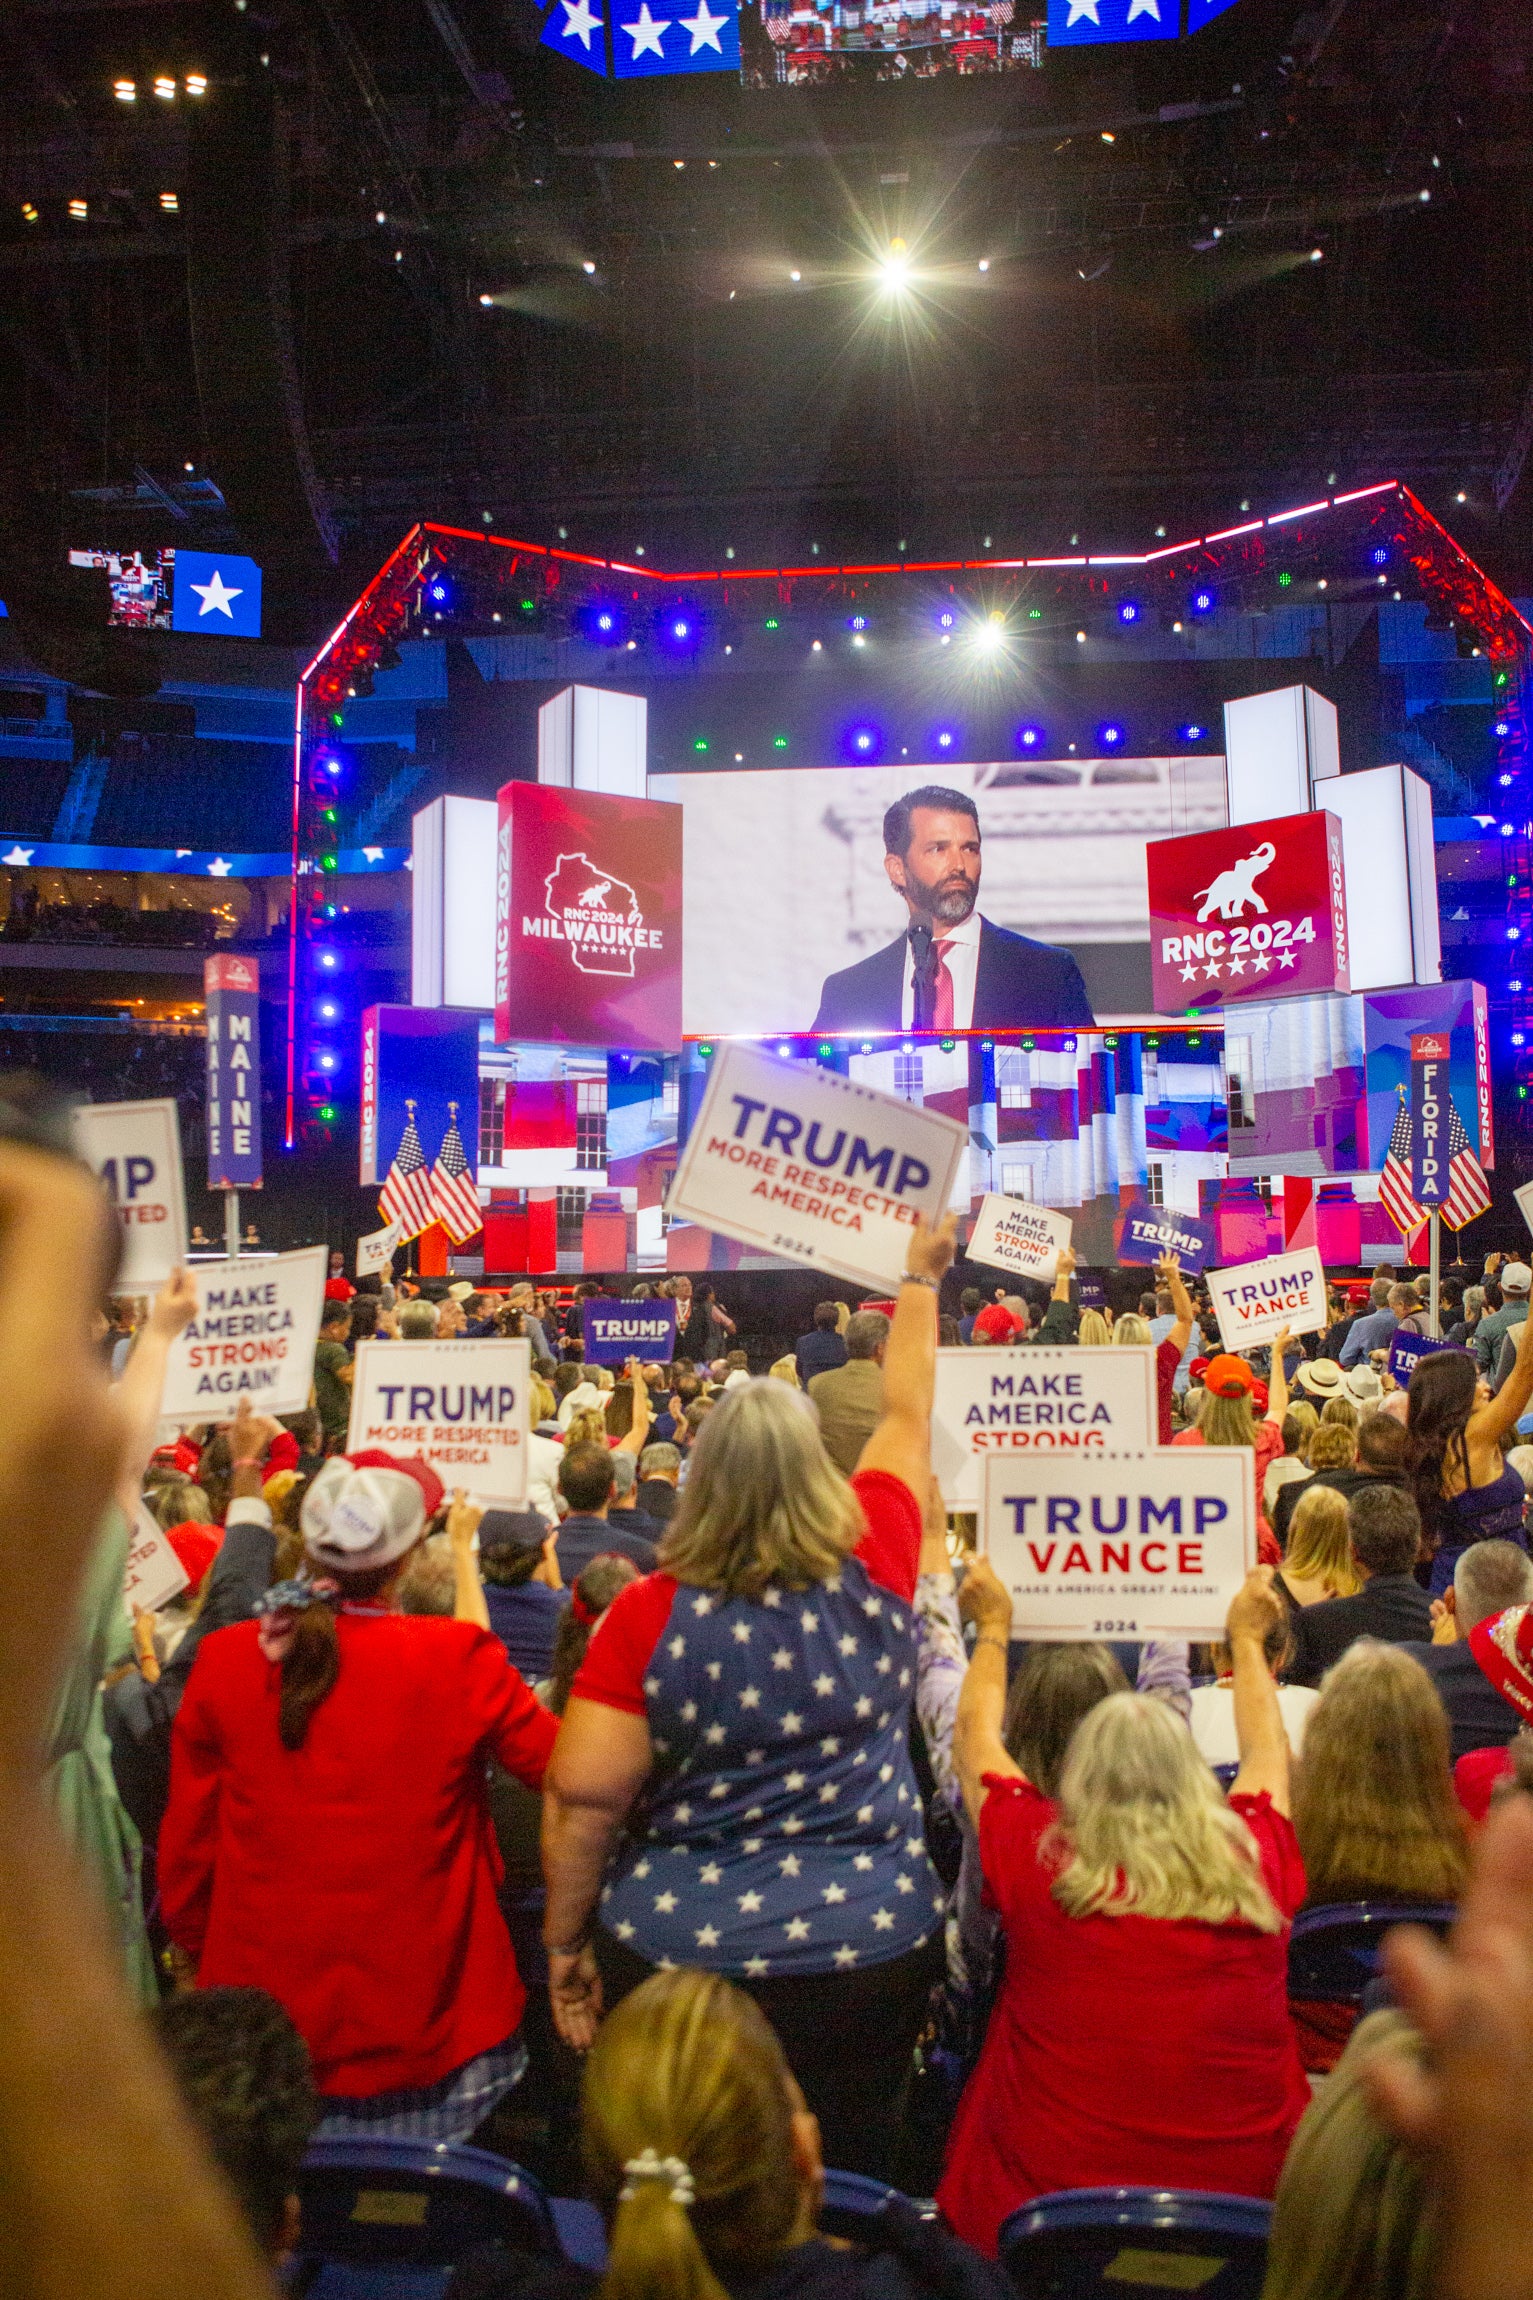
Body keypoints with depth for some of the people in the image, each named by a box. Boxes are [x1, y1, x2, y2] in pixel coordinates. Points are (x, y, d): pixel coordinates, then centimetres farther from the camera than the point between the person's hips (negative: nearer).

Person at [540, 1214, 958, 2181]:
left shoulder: (649, 1614, -13)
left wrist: (565, 1938, 3)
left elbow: (583, 1794, -12)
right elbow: (908, 1413, 7)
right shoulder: (876, 1571, -8)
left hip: (675, 1953, -1)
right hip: (874, 1949, 2)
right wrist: (921, 1277, 21)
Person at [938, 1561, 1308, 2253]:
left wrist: (993, 1627, 23)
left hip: (1043, 2202, -2)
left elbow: (975, 1735, 8)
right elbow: (1267, 1752, 15)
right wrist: (1247, 1639, 30)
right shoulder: (1256, 1864, -7)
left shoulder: (1036, 1860, -12)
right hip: (1248, 2205, 2)